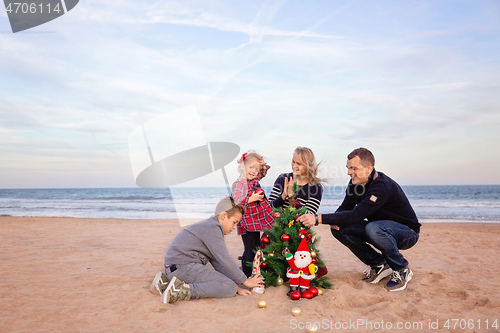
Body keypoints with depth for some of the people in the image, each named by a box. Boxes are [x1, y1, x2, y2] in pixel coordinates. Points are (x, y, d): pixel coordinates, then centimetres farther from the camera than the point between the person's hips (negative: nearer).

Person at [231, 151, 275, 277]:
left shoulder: (255, 180, 5)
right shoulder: (239, 184, -18)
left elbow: (264, 172, 26)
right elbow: (235, 203, -27)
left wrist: (263, 164, 5)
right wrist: (251, 199, -25)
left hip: (257, 222, 8)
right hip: (247, 223, -8)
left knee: (257, 248, 19)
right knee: (249, 251, -2)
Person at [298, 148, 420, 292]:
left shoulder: (382, 188, -31)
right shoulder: (355, 183, -5)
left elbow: (356, 215, -39)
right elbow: (345, 208, 2)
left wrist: (318, 218, -43)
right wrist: (334, 220, -23)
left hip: (407, 232, -7)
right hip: (380, 228, 7)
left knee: (373, 228, -39)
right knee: (339, 228, -12)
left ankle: (402, 270, -12)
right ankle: (379, 264, 2)